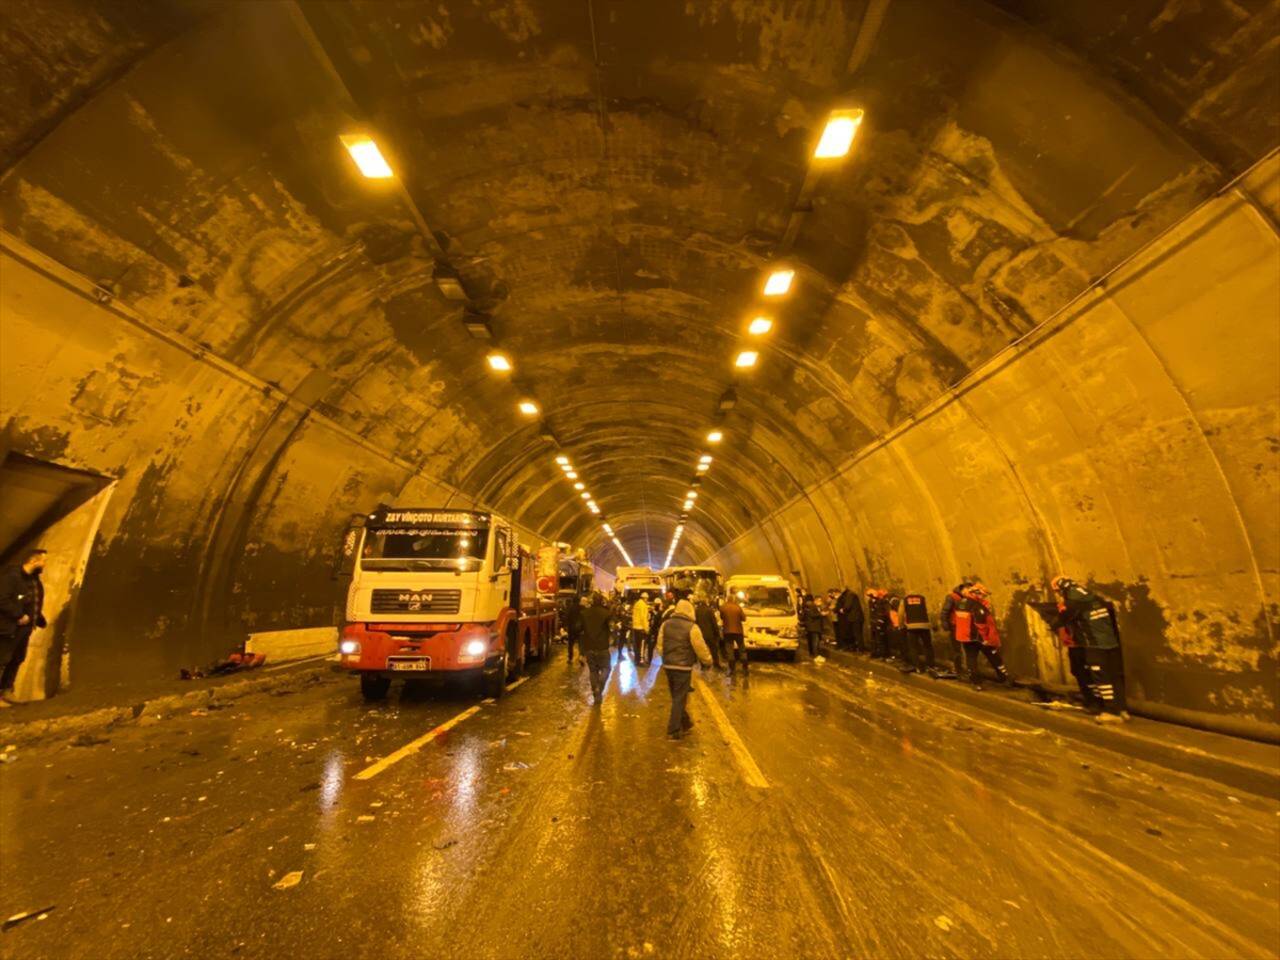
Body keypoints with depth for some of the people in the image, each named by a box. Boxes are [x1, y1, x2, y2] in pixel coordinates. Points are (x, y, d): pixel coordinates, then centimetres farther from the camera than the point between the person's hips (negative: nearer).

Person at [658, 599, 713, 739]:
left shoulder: (666, 624, 2)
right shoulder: (692, 627, -14)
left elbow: (660, 644, 8)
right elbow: (700, 648, -9)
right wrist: (708, 661, 8)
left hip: (668, 665, 6)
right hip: (683, 667, -6)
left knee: (677, 696, 20)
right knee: (680, 698, 4)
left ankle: (685, 722, 34)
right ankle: (674, 730, 7)